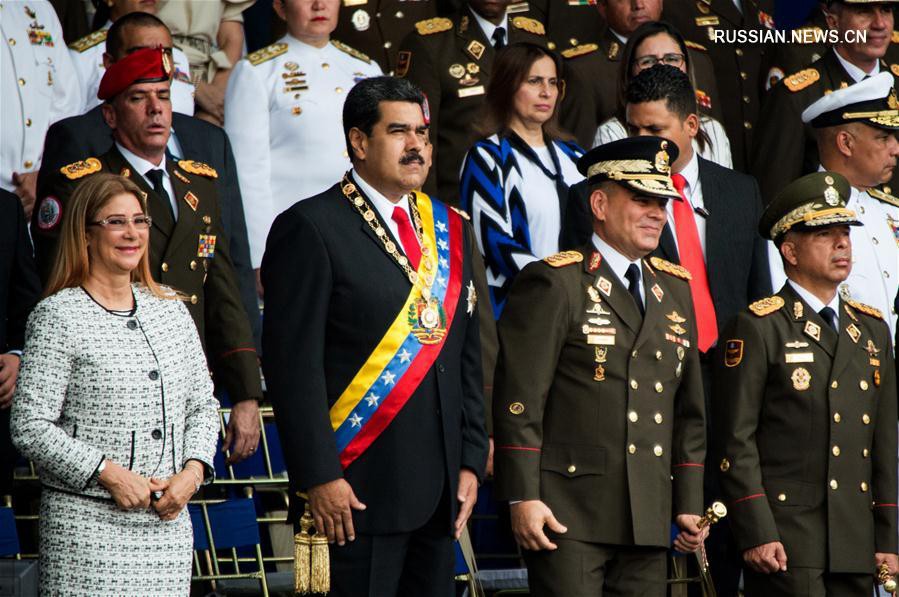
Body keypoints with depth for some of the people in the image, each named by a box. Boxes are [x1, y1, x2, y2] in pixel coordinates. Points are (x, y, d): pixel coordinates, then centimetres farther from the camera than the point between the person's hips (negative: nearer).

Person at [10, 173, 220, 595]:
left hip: (168, 522, 5)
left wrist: (192, 472, 0)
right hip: (87, 524, -5)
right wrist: (109, 474, -15)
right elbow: (30, 428, -9)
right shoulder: (58, 317, -5)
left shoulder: (169, 308, 13)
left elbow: (203, 405, 17)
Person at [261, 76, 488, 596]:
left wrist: (471, 460, 9)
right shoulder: (312, 228, -5)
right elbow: (293, 362, -11)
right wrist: (320, 477, -16)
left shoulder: (451, 230, 15)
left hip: (441, 491, 6)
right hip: (360, 489, -6)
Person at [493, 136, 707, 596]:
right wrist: (523, 498, -15)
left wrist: (689, 503, 15)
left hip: (649, 521, 6)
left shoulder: (675, 289, 18)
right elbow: (518, 399, -8)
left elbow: (689, 408, 21)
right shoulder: (554, 283, -2)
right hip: (568, 514, -6)